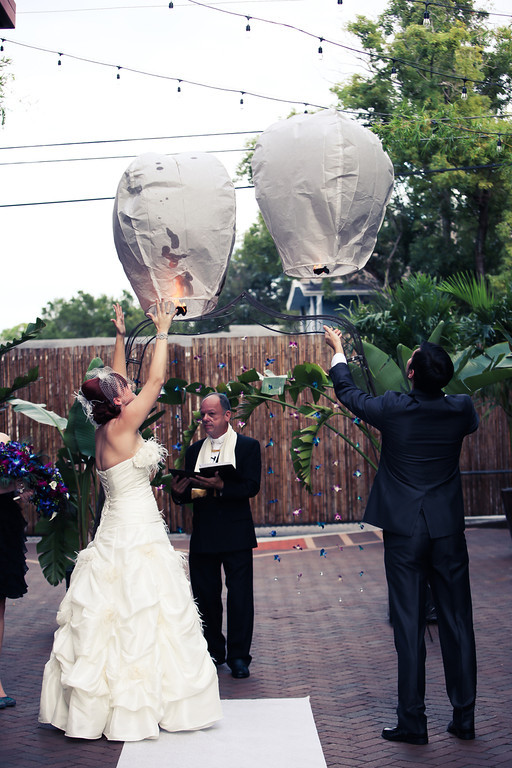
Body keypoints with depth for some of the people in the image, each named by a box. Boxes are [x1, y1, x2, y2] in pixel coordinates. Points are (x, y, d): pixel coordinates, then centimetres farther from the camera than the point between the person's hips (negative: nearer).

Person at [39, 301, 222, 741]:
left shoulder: (106, 430, 7)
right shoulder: (121, 428, -15)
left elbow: (114, 382, 21)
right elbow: (157, 380, -12)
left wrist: (121, 336, 26)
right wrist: (162, 331, -2)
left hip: (119, 535, 9)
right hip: (136, 538, -9)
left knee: (112, 623, 12)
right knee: (136, 623, -4)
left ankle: (97, 708, 19)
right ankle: (133, 713, 2)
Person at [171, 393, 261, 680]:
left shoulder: (247, 446, 1)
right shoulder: (194, 451, 13)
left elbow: (252, 486, -11)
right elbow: (187, 493, 11)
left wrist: (221, 486, -26)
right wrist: (179, 492, -12)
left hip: (236, 535, -4)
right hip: (203, 535, 4)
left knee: (240, 596, -1)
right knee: (205, 595, 8)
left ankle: (239, 656, 8)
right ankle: (213, 652, 21)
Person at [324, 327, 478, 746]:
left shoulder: (393, 408, -11)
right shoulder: (461, 408, -4)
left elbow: (349, 393, 8)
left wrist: (338, 351, 25)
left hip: (404, 531, -2)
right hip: (449, 529, 2)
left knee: (410, 626, 2)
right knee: (457, 622, 9)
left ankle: (413, 722, 7)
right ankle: (465, 718, 16)